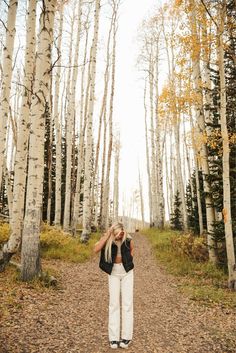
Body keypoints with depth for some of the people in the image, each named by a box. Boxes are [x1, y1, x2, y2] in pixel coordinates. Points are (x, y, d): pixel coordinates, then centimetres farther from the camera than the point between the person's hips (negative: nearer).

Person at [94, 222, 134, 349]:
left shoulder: (128, 238, -12)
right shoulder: (107, 239, -14)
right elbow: (96, 249, -31)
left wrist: (129, 260, 1)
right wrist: (107, 235, -32)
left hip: (127, 272, 0)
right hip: (113, 272, 0)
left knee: (127, 303, -1)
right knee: (114, 303, -2)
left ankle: (126, 336, 9)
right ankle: (113, 338, 6)